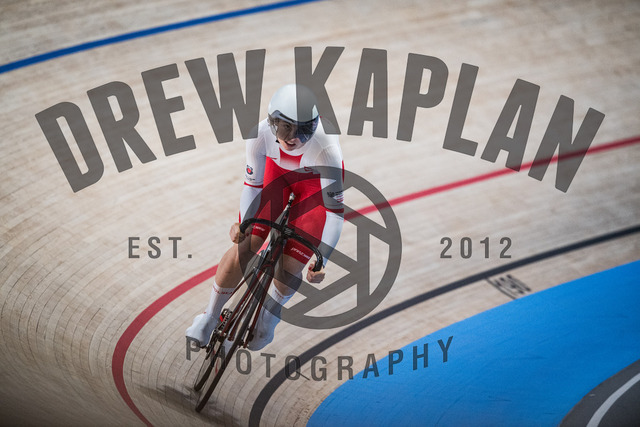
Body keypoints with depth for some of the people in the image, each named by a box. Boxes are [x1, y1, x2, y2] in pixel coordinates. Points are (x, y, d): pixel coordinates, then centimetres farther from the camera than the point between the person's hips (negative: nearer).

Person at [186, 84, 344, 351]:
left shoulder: (326, 149, -40)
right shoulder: (261, 134, -33)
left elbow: (334, 210, -34)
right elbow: (253, 184, -18)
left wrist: (321, 261, -37)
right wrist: (243, 222, -30)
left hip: (317, 182, -2)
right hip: (278, 171, 2)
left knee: (289, 270, -7)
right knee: (242, 247, -8)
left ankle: (269, 316, 29)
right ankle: (209, 318, 17)